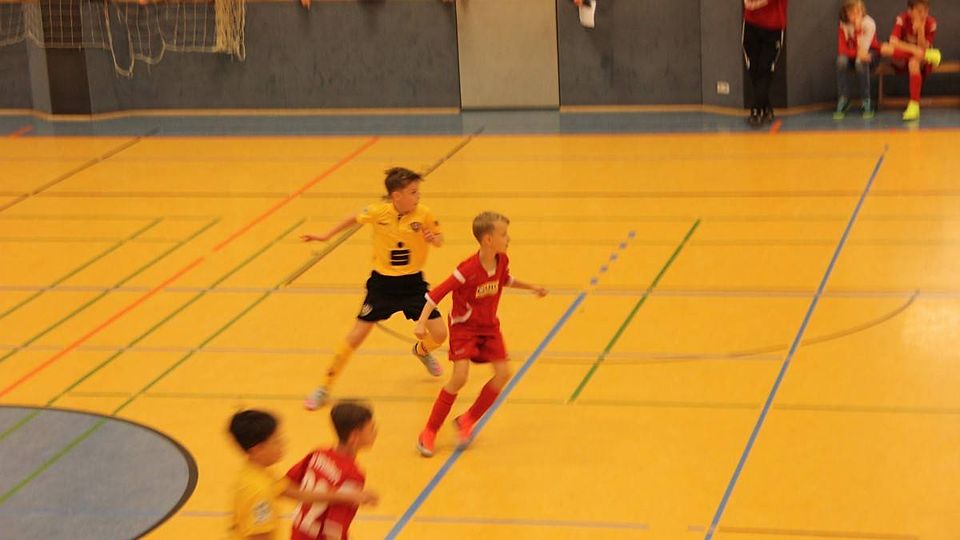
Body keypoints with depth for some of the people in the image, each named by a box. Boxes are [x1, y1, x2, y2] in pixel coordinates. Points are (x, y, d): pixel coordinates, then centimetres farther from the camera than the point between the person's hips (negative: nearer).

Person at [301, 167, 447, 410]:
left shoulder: (423, 214, -14)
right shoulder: (378, 212, -15)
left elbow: (439, 239, 2)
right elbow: (355, 219, 7)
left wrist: (434, 239, -22)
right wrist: (326, 236, 10)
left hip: (412, 283, 1)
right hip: (383, 283, -1)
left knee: (439, 334, -5)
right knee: (356, 335, -3)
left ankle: (422, 351, 35)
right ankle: (325, 388, 11)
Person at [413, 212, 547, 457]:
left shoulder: (502, 260, -7)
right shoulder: (468, 270, -28)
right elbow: (436, 294, -27)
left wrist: (531, 287, 21)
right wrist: (421, 323, -36)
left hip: (489, 325, 7)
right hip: (464, 325, -7)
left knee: (503, 373, -7)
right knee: (459, 377, -19)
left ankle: (467, 420, 11)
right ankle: (430, 432, -4)